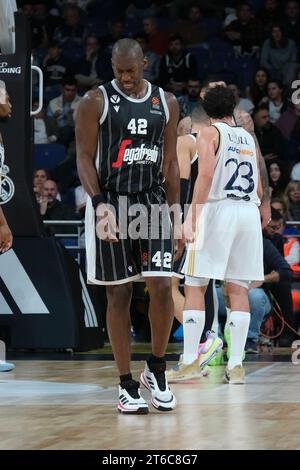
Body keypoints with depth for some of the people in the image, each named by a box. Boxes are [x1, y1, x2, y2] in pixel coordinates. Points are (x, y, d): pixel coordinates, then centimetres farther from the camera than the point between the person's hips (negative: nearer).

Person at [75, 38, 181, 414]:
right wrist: (99, 203, -20)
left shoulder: (166, 102, 7)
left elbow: (170, 163, 12)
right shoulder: (96, 101, -4)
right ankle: (127, 386, 9)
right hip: (111, 203, -3)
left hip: (152, 201, 3)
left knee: (162, 287, -10)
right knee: (119, 295, 1)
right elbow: (84, 158, -6)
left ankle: (156, 369, 10)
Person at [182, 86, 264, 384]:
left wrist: (191, 217, -16)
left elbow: (205, 174, -14)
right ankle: (236, 365, 0)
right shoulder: (249, 139, 19)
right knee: (238, 288, 5)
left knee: (195, 286, 0)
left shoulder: (210, 133, 2)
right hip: (249, 212, 5)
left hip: (218, 209, -5)